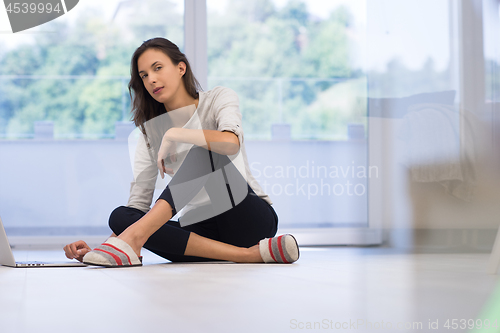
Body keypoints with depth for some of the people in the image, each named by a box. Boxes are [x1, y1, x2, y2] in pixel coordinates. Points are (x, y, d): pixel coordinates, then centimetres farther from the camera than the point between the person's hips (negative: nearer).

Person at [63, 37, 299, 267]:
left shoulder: (219, 98, -1)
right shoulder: (150, 132, 10)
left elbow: (232, 143, -26)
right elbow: (138, 202, 1)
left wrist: (174, 134, -23)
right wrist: (100, 247, -14)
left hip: (252, 218, -4)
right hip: (204, 229, 4)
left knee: (203, 151, -28)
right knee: (121, 217, -23)